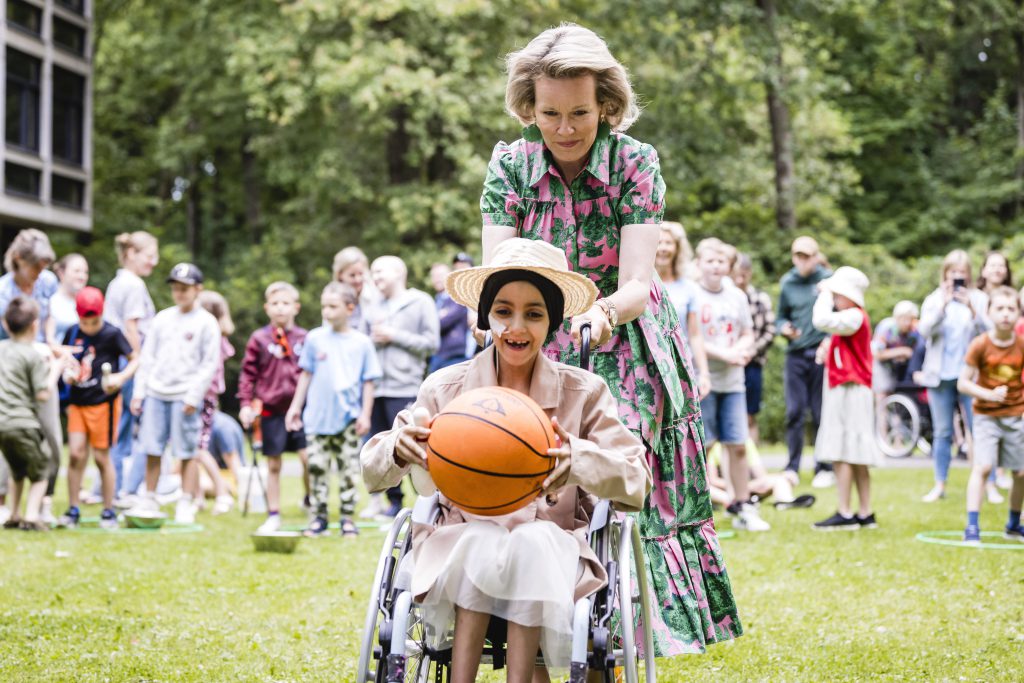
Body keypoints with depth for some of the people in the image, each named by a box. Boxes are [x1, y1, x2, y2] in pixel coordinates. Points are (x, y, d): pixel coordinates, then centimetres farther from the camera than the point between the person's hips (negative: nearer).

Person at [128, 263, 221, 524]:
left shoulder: (207, 323, -1)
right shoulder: (163, 318, 12)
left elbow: (209, 364, -4)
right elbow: (148, 357, 14)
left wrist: (193, 396, -11)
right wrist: (139, 392, 7)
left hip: (185, 396, -4)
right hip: (156, 393, 4)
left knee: (186, 451, -2)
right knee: (151, 448, 4)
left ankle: (185, 504, 6)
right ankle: (149, 500, 13)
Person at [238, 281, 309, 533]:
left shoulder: (304, 339, 4)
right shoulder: (259, 339, 1)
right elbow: (248, 373, 3)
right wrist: (246, 403, -4)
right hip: (271, 410, 0)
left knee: (308, 456, -10)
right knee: (273, 465, 7)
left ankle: (310, 500, 16)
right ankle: (273, 516, 16)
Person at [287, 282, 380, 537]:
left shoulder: (361, 342, 0)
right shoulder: (315, 338, 3)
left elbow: (368, 381, 3)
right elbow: (306, 375, 10)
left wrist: (365, 414, -3)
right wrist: (296, 406, 10)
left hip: (349, 418, -1)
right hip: (318, 417, 1)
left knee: (349, 469, 3)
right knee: (317, 467, 2)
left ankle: (347, 518, 11)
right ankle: (319, 516, 11)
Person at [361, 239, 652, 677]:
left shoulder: (584, 392, 3)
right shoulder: (445, 389, 3)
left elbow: (637, 481, -5)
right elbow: (372, 473, 4)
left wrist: (579, 460, -28)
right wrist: (398, 448, -23)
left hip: (552, 552, 0)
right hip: (459, 553, 0)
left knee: (536, 539, -33)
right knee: (481, 540, -33)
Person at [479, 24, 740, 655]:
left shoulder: (635, 163, -8)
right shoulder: (510, 165, -2)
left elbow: (637, 284, -16)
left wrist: (606, 311, -39)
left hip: (624, 355, -1)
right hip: (537, 356, 2)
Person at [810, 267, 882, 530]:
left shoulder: (854, 316, -15)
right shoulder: (849, 317, 20)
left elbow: (821, 321, -27)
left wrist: (825, 294, -14)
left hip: (849, 391, -11)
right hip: (843, 392, 11)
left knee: (841, 453, -11)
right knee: (855, 456, 10)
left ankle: (845, 514, -12)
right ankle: (865, 514, 13)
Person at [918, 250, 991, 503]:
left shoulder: (979, 299, 5)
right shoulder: (934, 299, 6)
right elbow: (924, 330, -9)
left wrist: (972, 308, -21)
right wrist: (943, 305, -22)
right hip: (940, 376, 1)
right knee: (942, 433, 7)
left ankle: (989, 485, 2)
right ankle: (940, 485, 13)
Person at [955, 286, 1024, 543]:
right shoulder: (980, 345, -11)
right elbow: (963, 383, -11)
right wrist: (989, 394, -23)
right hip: (986, 415, -3)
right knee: (982, 466, -17)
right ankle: (972, 526, -14)